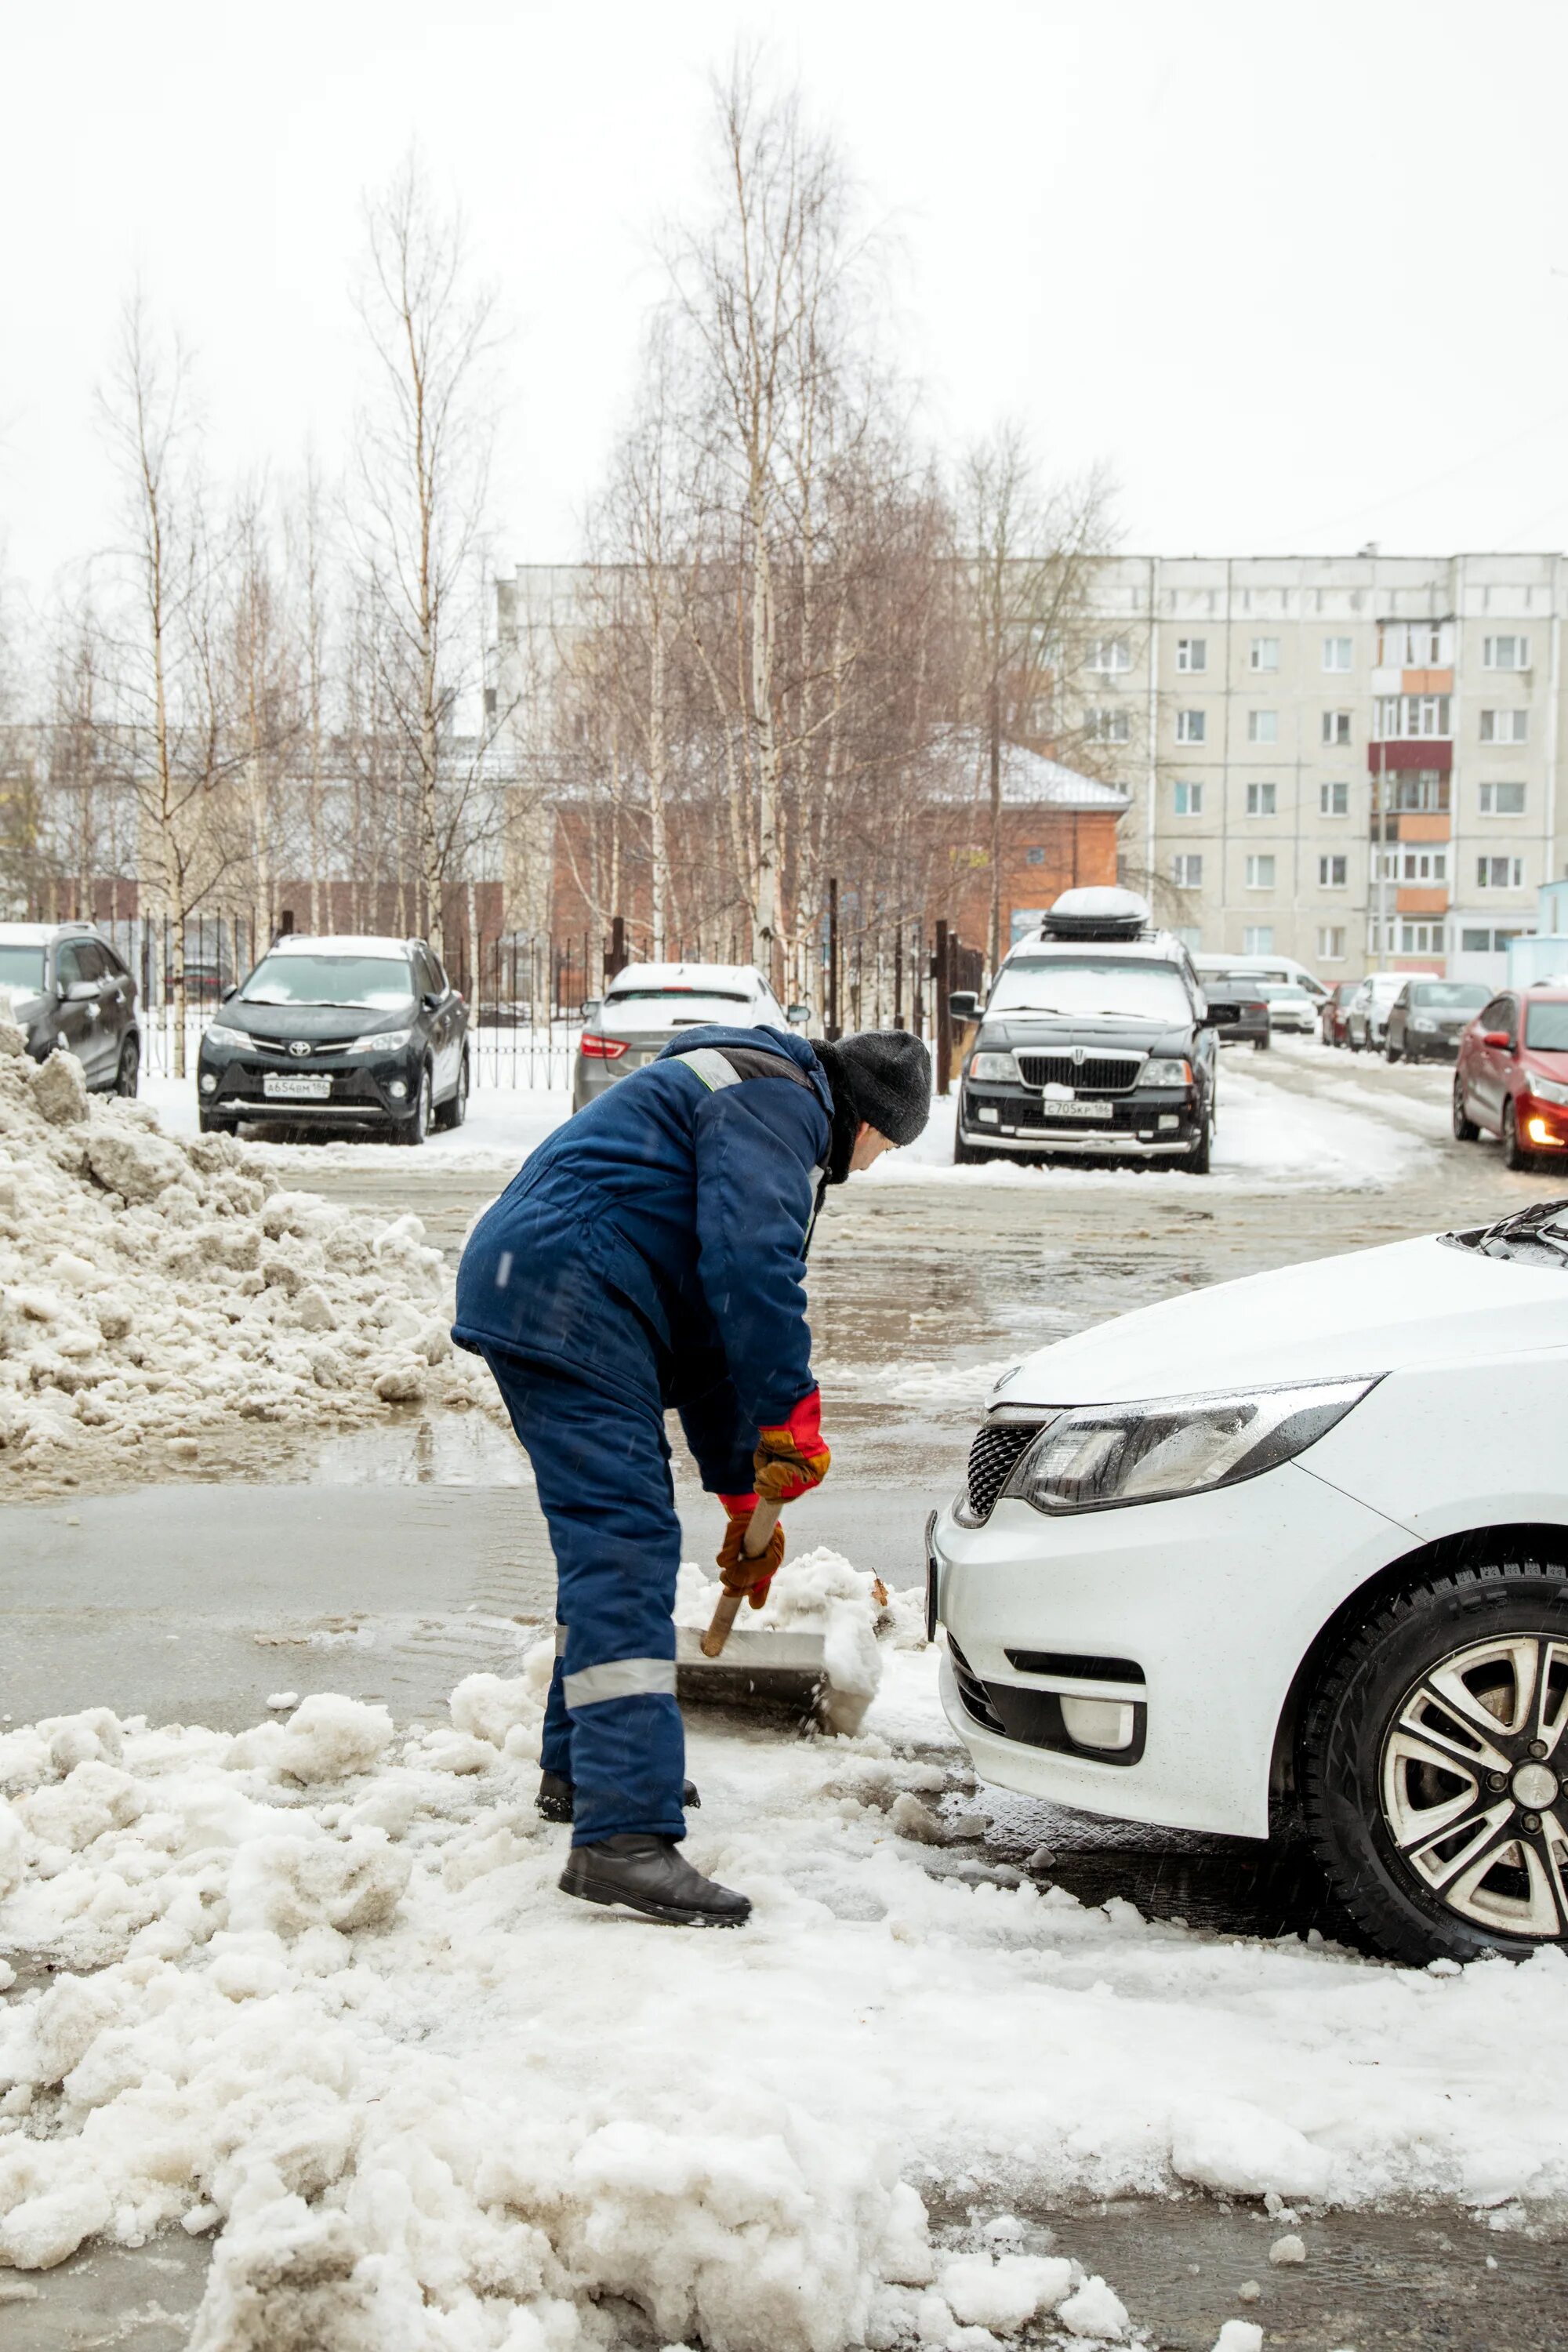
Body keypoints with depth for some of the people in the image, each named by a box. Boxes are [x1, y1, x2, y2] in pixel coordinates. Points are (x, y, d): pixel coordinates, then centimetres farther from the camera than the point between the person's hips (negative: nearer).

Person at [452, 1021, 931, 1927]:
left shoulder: (765, 1113, 30)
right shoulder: (777, 1098, -3)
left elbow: (711, 1335, 32)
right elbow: (749, 1261, -20)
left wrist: (744, 1494, 31)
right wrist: (794, 1412, -14)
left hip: (527, 1285, 11)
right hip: (567, 1297, -11)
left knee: (614, 1534, 22)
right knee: (625, 1545, -16)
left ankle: (583, 1767, 34)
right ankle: (622, 1835, -22)